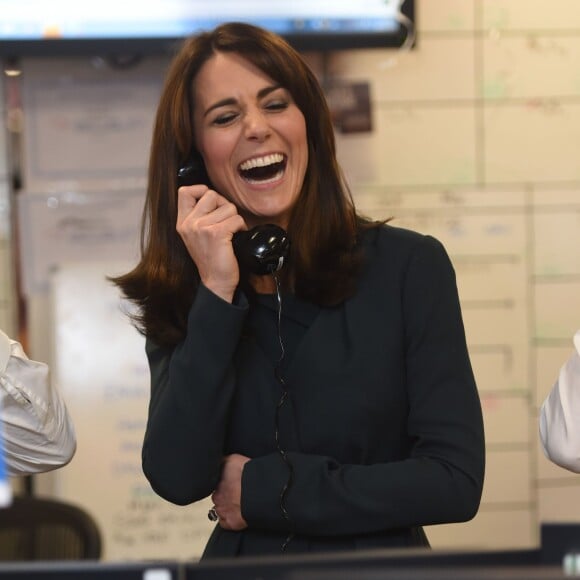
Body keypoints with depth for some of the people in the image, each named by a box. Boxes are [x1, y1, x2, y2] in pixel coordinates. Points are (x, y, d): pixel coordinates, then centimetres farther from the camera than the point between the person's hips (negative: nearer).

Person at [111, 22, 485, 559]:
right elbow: (177, 480, -10)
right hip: (242, 563, 1)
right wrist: (217, 294, -12)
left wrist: (263, 491, -6)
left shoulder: (410, 265, -4)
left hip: (380, 565, -1)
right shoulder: (178, 301, 3)